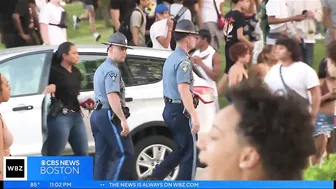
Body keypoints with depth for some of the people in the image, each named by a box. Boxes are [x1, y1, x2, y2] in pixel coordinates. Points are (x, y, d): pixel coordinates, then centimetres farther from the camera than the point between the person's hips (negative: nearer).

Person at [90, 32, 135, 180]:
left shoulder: (101, 69, 22)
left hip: (98, 114, 10)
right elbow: (112, 97, -24)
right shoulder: (112, 70, -12)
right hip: (109, 116, -10)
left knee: (102, 156, 8)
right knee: (125, 153, -11)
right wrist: (123, 120, -28)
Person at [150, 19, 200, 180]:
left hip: (169, 109, 9)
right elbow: (183, 89, -29)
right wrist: (194, 116, -35)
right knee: (189, 153, 0)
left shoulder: (171, 58, 13)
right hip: (180, 111, -9)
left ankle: (155, 178, 11)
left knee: (181, 149, 18)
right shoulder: (183, 61, -17)